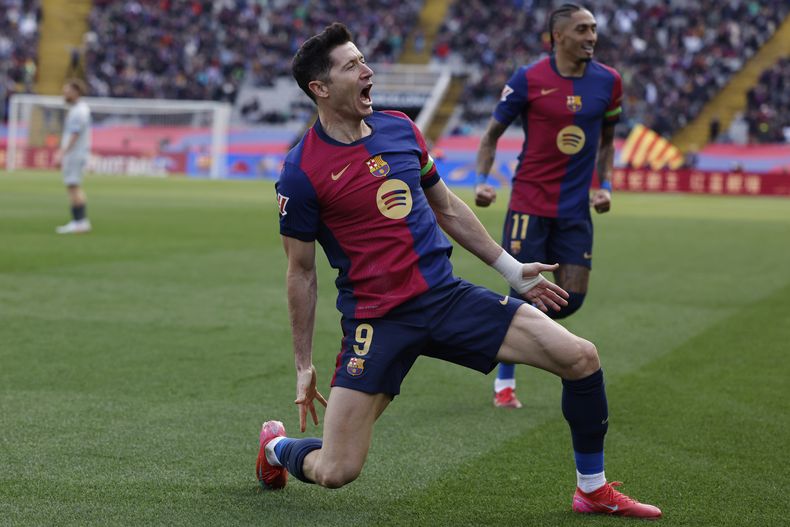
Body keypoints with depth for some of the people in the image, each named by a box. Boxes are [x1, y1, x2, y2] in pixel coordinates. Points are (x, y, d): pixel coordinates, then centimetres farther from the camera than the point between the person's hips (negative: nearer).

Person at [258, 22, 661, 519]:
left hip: (447, 294, 5)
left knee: (581, 357, -7)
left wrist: (512, 268, 21)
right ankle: (277, 446, 27)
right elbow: (301, 273, -1)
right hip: (377, 319, -5)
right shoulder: (302, 171, -9)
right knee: (335, 472, -11)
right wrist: (304, 364, 1)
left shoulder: (401, 128, 7)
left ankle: (593, 489, 13)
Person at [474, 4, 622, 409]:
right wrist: (482, 181, -11)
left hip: (576, 208, 4)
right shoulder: (528, 79, -8)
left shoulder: (608, 82, 2)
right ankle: (504, 381, 12)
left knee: (572, 297, 0)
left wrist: (605, 186, 4)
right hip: (529, 202, -4)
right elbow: (492, 133, 1)